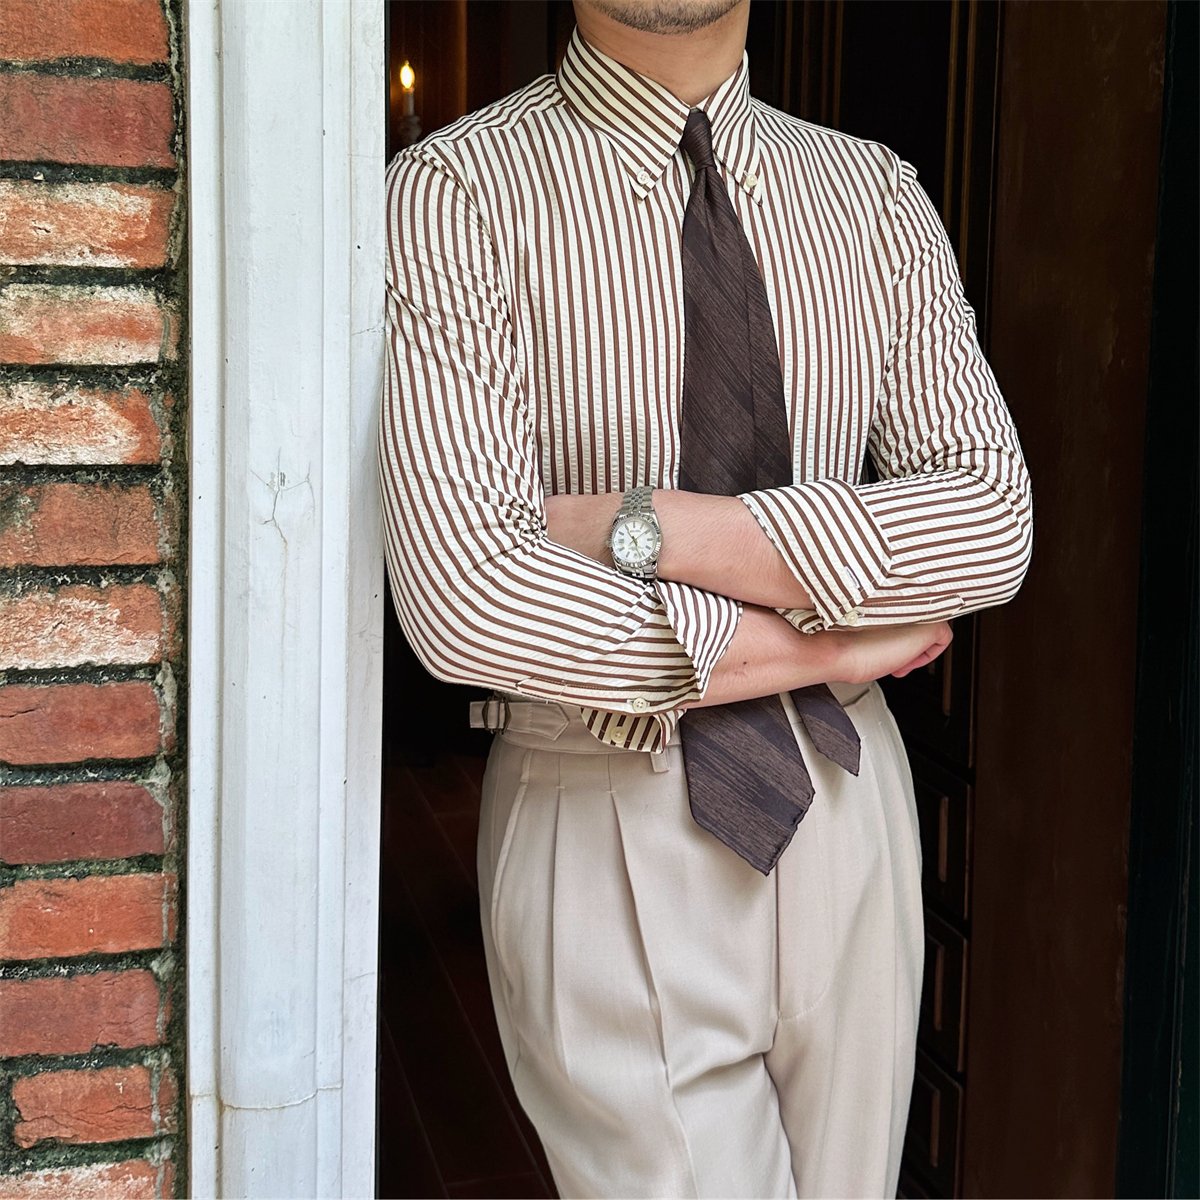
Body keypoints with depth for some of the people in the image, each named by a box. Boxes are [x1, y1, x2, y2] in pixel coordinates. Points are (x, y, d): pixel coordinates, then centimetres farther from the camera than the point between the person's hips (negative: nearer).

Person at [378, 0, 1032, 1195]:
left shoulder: (875, 193, 5)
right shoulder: (455, 192, -10)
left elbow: (993, 518, -7)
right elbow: (470, 599, -23)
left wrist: (645, 527, -19)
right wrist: (833, 640, -13)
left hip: (845, 814, 5)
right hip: (605, 834, -4)